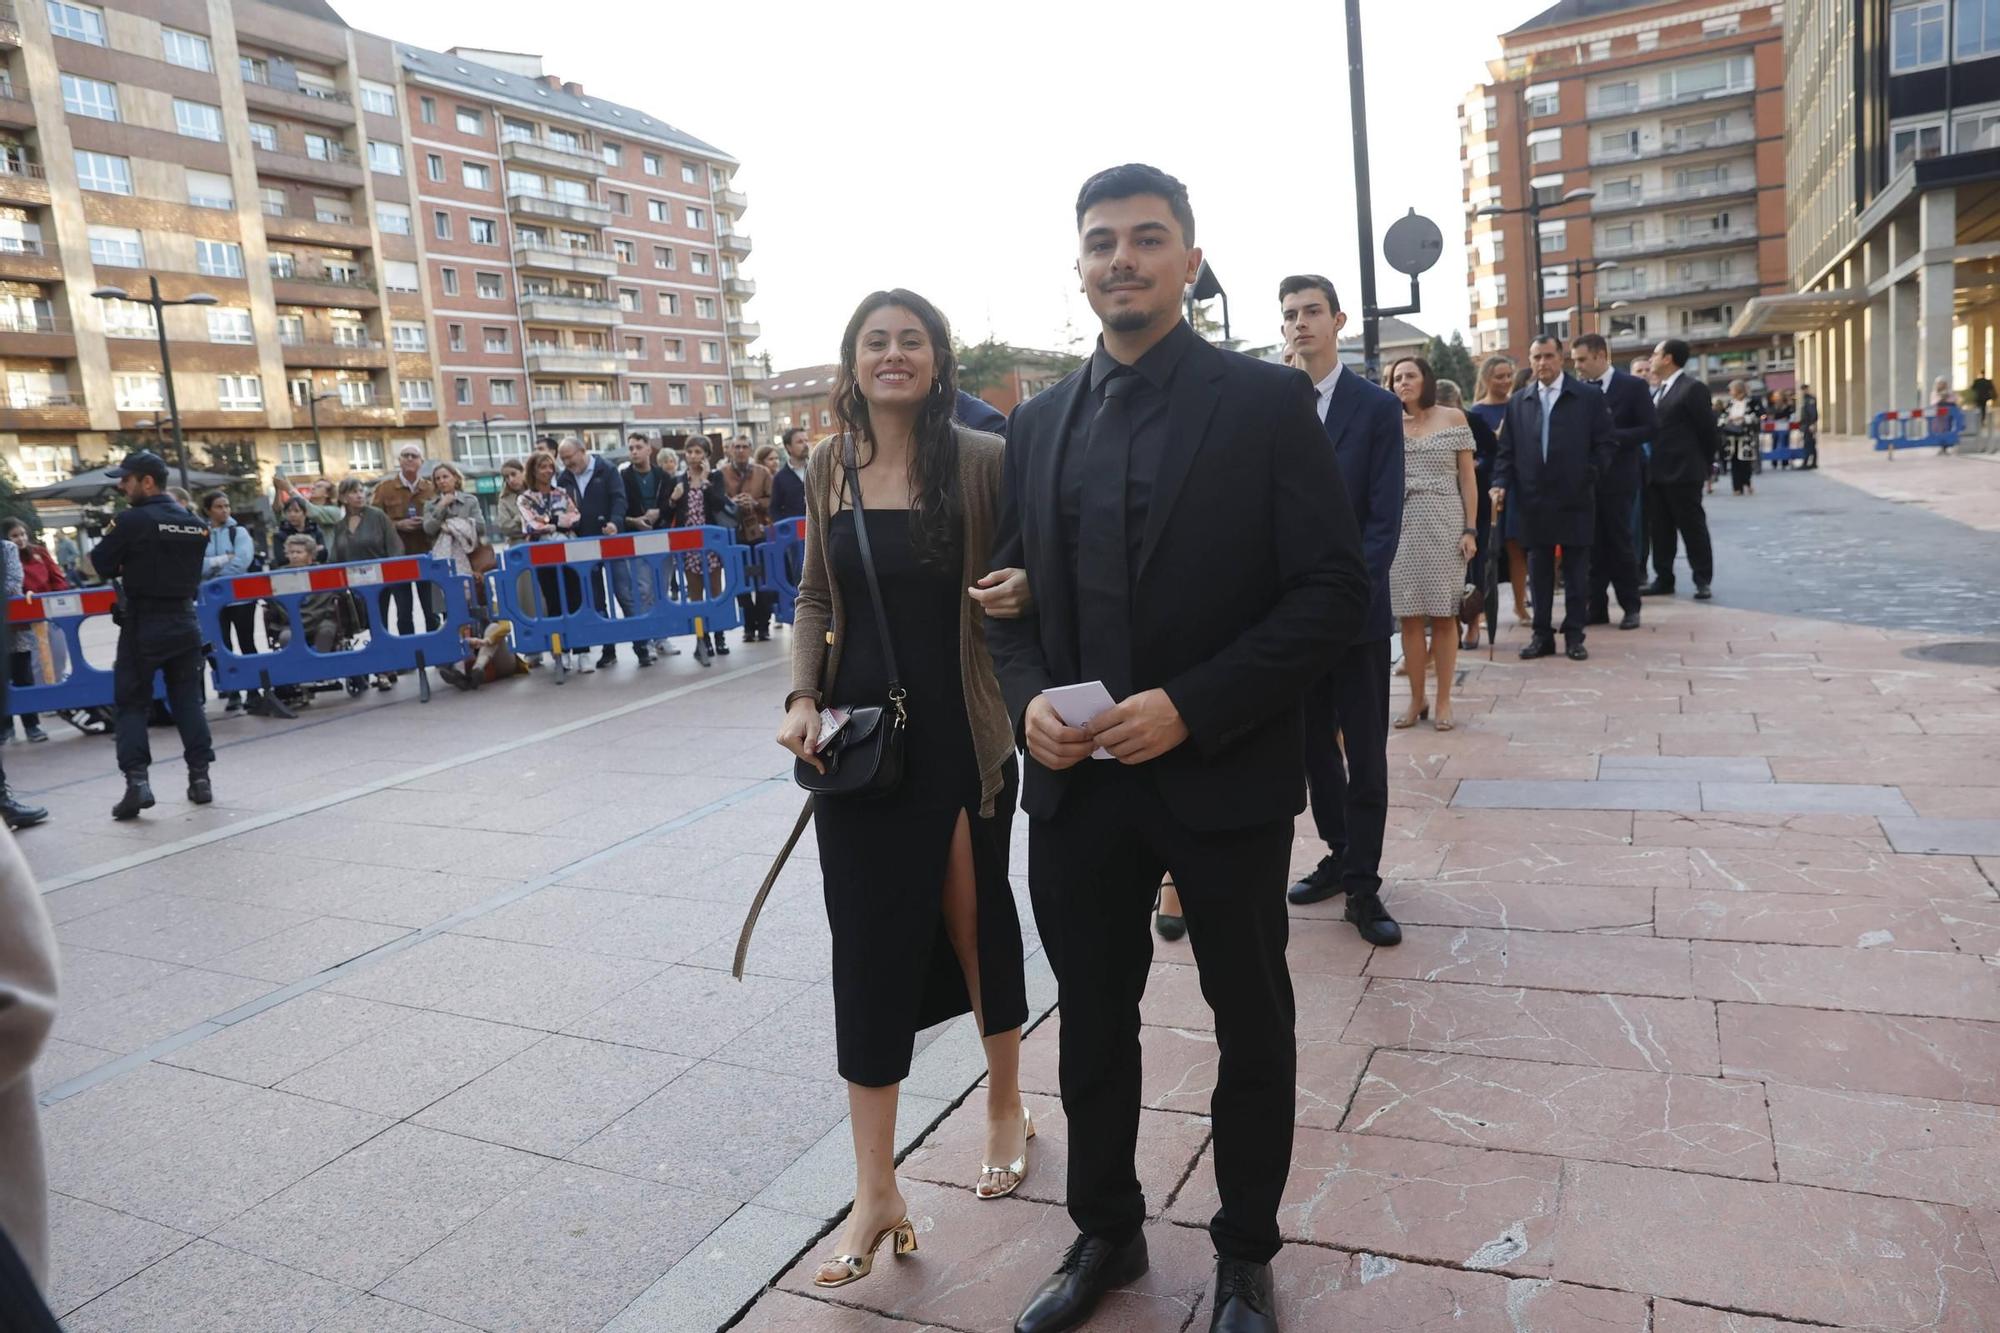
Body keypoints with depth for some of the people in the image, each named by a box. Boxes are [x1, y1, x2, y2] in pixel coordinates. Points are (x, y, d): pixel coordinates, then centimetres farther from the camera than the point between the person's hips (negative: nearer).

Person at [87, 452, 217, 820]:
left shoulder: (132, 520, -11)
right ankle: (200, 776, 10)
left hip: (143, 624, -5)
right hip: (184, 620, 5)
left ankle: (137, 780, -6)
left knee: (132, 703, 4)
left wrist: (126, 565, 12)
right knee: (188, 700, 11)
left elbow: (100, 564, -6)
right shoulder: (195, 524, 6)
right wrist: (152, 571, 11)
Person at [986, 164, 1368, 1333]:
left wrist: (1191, 707, -20)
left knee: (1252, 1025, 15)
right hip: (1077, 783, 4)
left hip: (1224, 780, -3)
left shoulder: (1268, 403, -6)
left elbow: (1334, 591, -11)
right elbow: (1012, 591, 11)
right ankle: (1106, 1234, 41)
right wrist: (1029, 698, -9)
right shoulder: (1039, 424, 7)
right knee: (1092, 1019, 18)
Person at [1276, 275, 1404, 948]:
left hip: (1357, 608, -2)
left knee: (1365, 754, 2)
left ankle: (1362, 886, 10)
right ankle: (1339, 855, 28)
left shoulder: (1377, 406, -1)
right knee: (1314, 745, 12)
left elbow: (1384, 517, -6)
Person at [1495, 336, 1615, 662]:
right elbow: (1507, 450, 7)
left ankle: (1574, 636, 12)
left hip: (1575, 499, -2)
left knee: (1576, 570, 5)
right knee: (1539, 570, 7)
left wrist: (1589, 476, -7)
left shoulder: (1590, 397, 1)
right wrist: (1501, 483, -6)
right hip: (1533, 500, 2)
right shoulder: (1518, 402, 8)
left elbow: (1606, 444, 1)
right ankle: (1542, 635, 13)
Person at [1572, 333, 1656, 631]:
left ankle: (1630, 607, 13)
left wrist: (1613, 436, -17)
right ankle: (1597, 606, 13)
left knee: (1620, 541, 2)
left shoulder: (1633, 386, -4)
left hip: (1618, 476, -4)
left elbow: (1650, 427, -7)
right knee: (1594, 543, 7)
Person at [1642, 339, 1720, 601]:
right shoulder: (1658, 391, 15)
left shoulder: (1692, 388, -9)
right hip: (1657, 472, 8)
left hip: (1682, 472, -8)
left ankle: (1703, 580, 7)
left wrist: (1705, 463, -1)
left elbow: (1708, 429, -8)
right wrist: (1651, 465, 8)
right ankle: (1663, 579, 17)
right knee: (1659, 528, 10)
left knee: (1692, 526, 0)